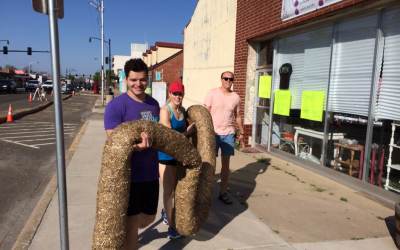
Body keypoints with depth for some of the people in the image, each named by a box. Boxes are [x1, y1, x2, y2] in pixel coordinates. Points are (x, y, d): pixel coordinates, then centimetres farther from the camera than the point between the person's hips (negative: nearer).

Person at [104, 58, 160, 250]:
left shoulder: (154, 104, 6)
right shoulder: (116, 105, -15)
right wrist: (136, 146, -40)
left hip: (150, 173, 7)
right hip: (128, 175, -7)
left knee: (149, 217, 23)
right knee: (131, 224, 7)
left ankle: (125, 232, 54)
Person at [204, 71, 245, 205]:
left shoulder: (236, 97, 5)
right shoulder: (212, 93, -3)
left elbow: (237, 116, 13)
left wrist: (241, 133, 14)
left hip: (229, 134, 3)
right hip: (213, 132, -2)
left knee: (226, 164, 9)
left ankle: (223, 192, 21)